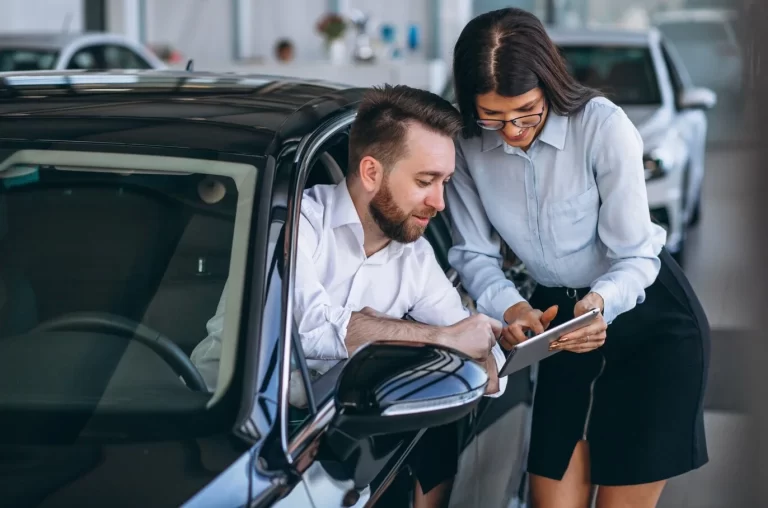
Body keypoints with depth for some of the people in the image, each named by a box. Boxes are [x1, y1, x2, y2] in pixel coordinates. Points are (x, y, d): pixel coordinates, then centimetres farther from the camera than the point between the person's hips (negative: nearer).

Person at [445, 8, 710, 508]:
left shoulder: (600, 124, -23)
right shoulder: (469, 147, -11)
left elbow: (635, 256, -20)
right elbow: (473, 253, -4)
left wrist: (601, 302, -40)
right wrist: (510, 307, -24)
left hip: (653, 321, -4)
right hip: (563, 316, 4)